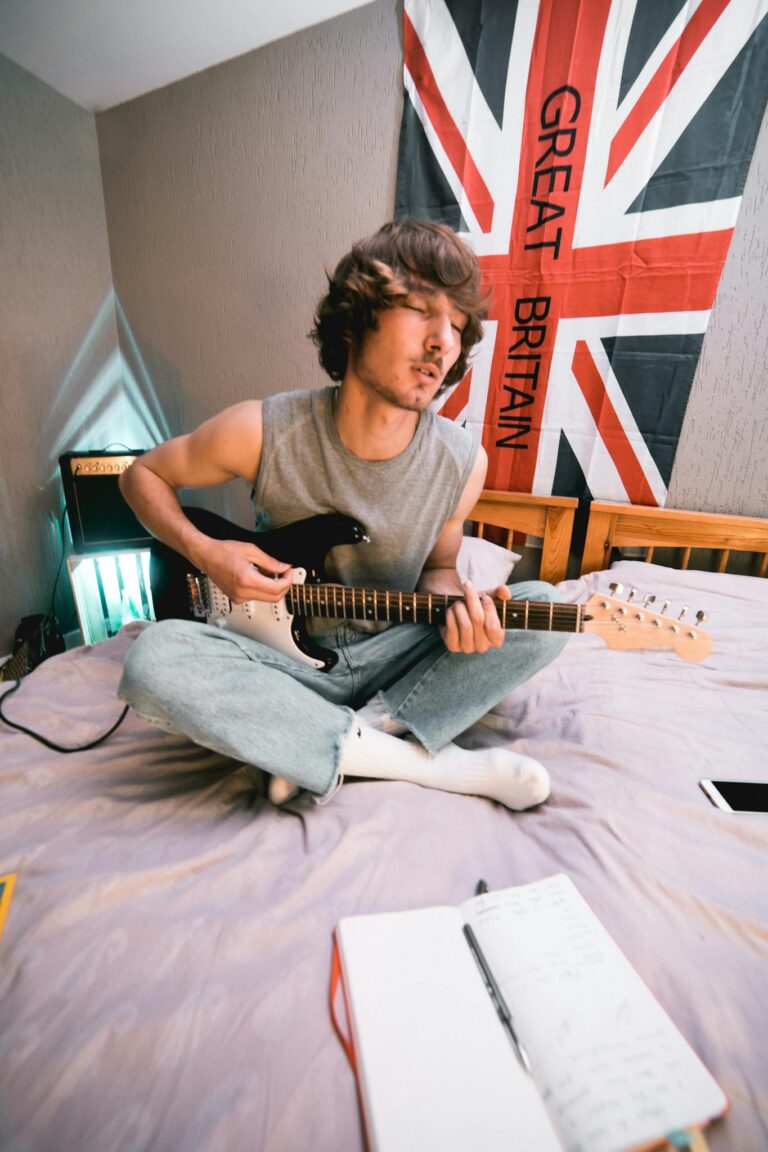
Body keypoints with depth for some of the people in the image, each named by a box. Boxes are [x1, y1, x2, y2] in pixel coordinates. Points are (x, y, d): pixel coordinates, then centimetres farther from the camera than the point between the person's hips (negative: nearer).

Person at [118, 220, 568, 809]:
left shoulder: (464, 462, -10)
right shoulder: (262, 431, -16)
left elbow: (437, 567, 6)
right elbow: (144, 473, 1)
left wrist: (461, 606, -17)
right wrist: (204, 552, -16)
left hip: (390, 655, 2)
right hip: (287, 655, -1)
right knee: (154, 658, -31)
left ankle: (326, 748, -18)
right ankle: (436, 763, -22)